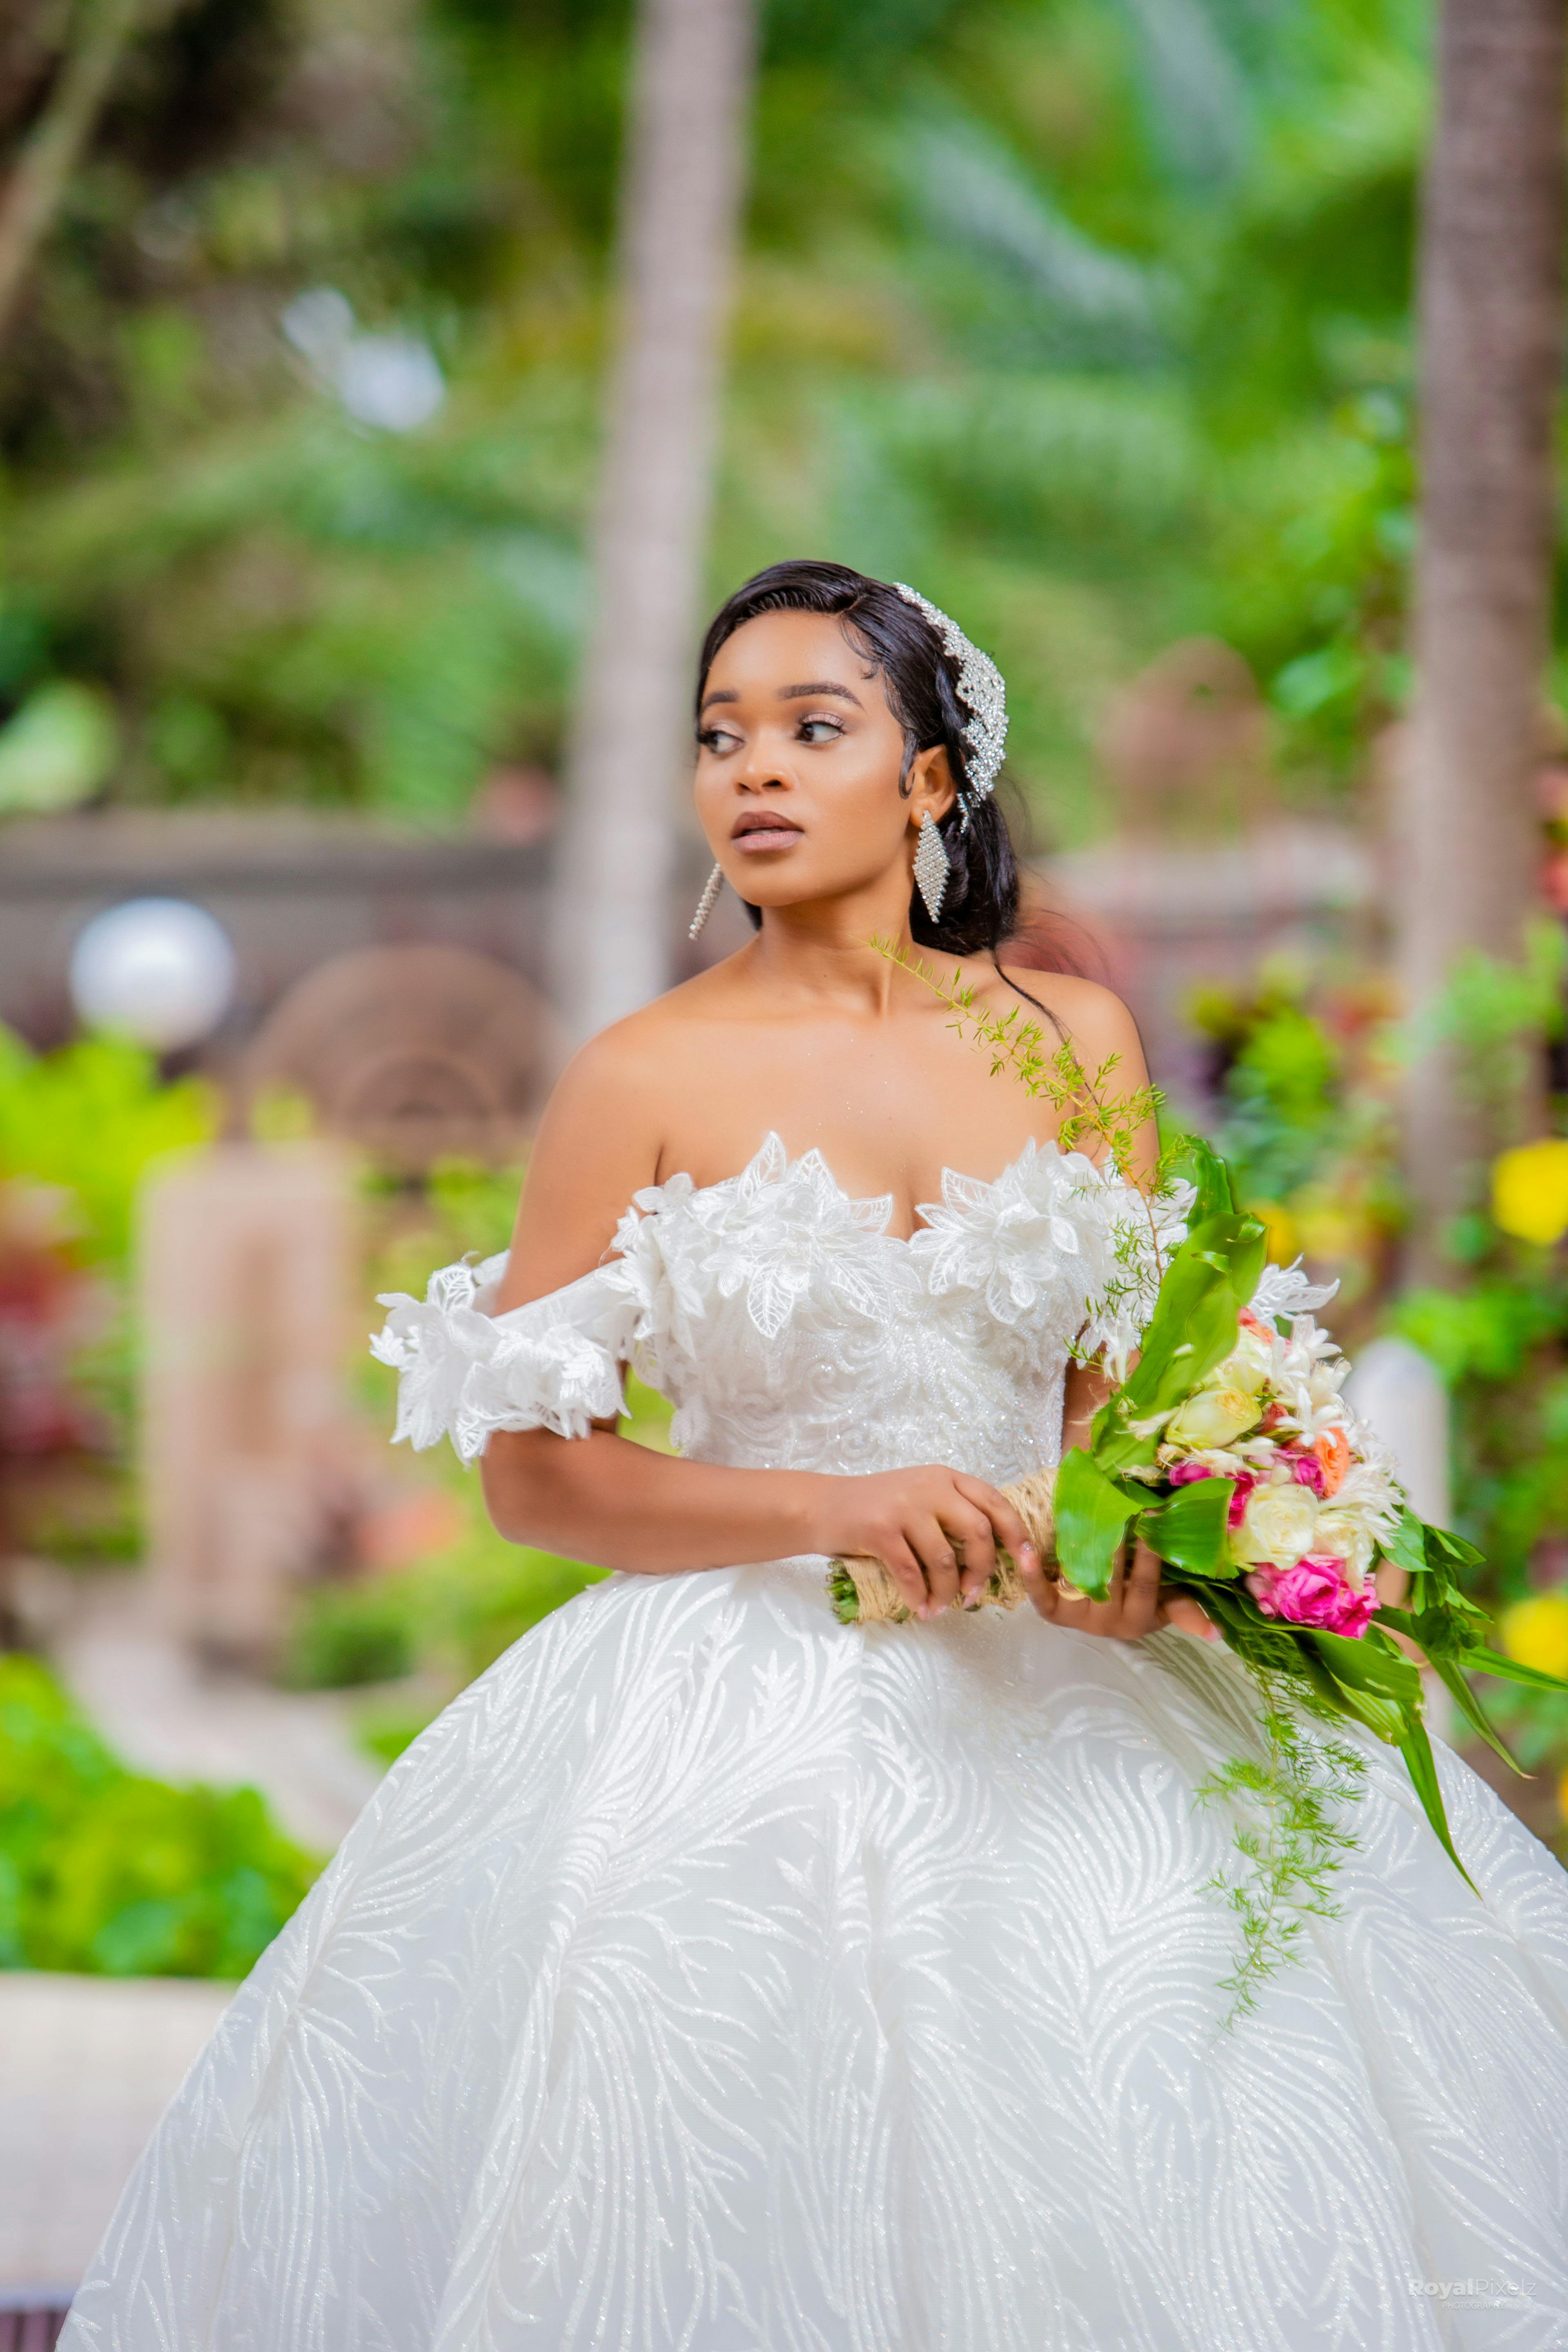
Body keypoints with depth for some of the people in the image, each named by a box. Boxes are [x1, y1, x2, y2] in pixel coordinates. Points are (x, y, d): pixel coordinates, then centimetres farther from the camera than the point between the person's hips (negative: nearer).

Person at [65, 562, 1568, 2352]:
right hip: (752, 1705, -3)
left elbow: (1128, 1367, 13)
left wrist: (1142, 1529, -10)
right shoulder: (646, 1081, -3)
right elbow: (529, 1467, -3)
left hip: (1057, 1689, 3)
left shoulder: (1073, 1038, 6)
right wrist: (836, 1509, -16)